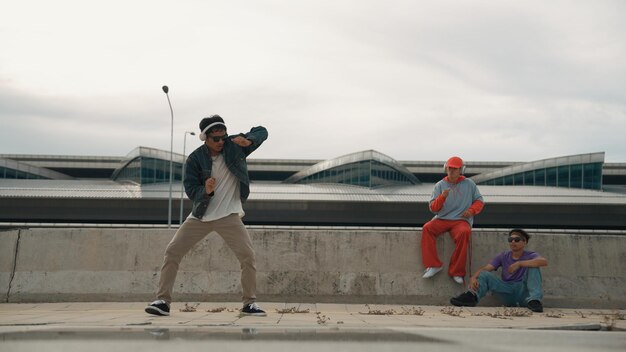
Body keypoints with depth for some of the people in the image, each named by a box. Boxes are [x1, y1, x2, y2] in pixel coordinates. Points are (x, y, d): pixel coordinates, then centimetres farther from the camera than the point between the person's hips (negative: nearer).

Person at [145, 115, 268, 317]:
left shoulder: (234, 146, -6)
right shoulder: (195, 159, -7)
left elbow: (262, 132, -3)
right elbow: (190, 190, -8)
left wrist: (249, 140, -26)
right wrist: (205, 191, -31)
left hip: (229, 216, -1)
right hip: (200, 216, 1)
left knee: (248, 256, -13)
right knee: (172, 252, -5)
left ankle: (250, 303, 3)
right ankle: (163, 301, 3)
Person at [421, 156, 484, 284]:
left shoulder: (469, 184, 11)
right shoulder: (440, 185, 10)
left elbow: (479, 201, 15)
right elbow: (433, 208, 3)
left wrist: (472, 210, -7)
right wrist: (442, 197, -16)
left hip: (461, 220, -2)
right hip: (442, 219, 2)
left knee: (464, 232, -37)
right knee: (427, 228, -29)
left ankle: (456, 272, -28)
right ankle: (433, 265, -26)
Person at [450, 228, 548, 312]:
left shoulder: (530, 256, 1)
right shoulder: (504, 256, 10)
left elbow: (544, 261, -24)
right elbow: (485, 268, -3)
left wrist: (519, 263, -28)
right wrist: (473, 277, -25)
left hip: (524, 292, -3)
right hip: (507, 291, 3)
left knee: (533, 267, -21)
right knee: (485, 274, -13)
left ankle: (534, 300, -37)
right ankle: (472, 296, -41)